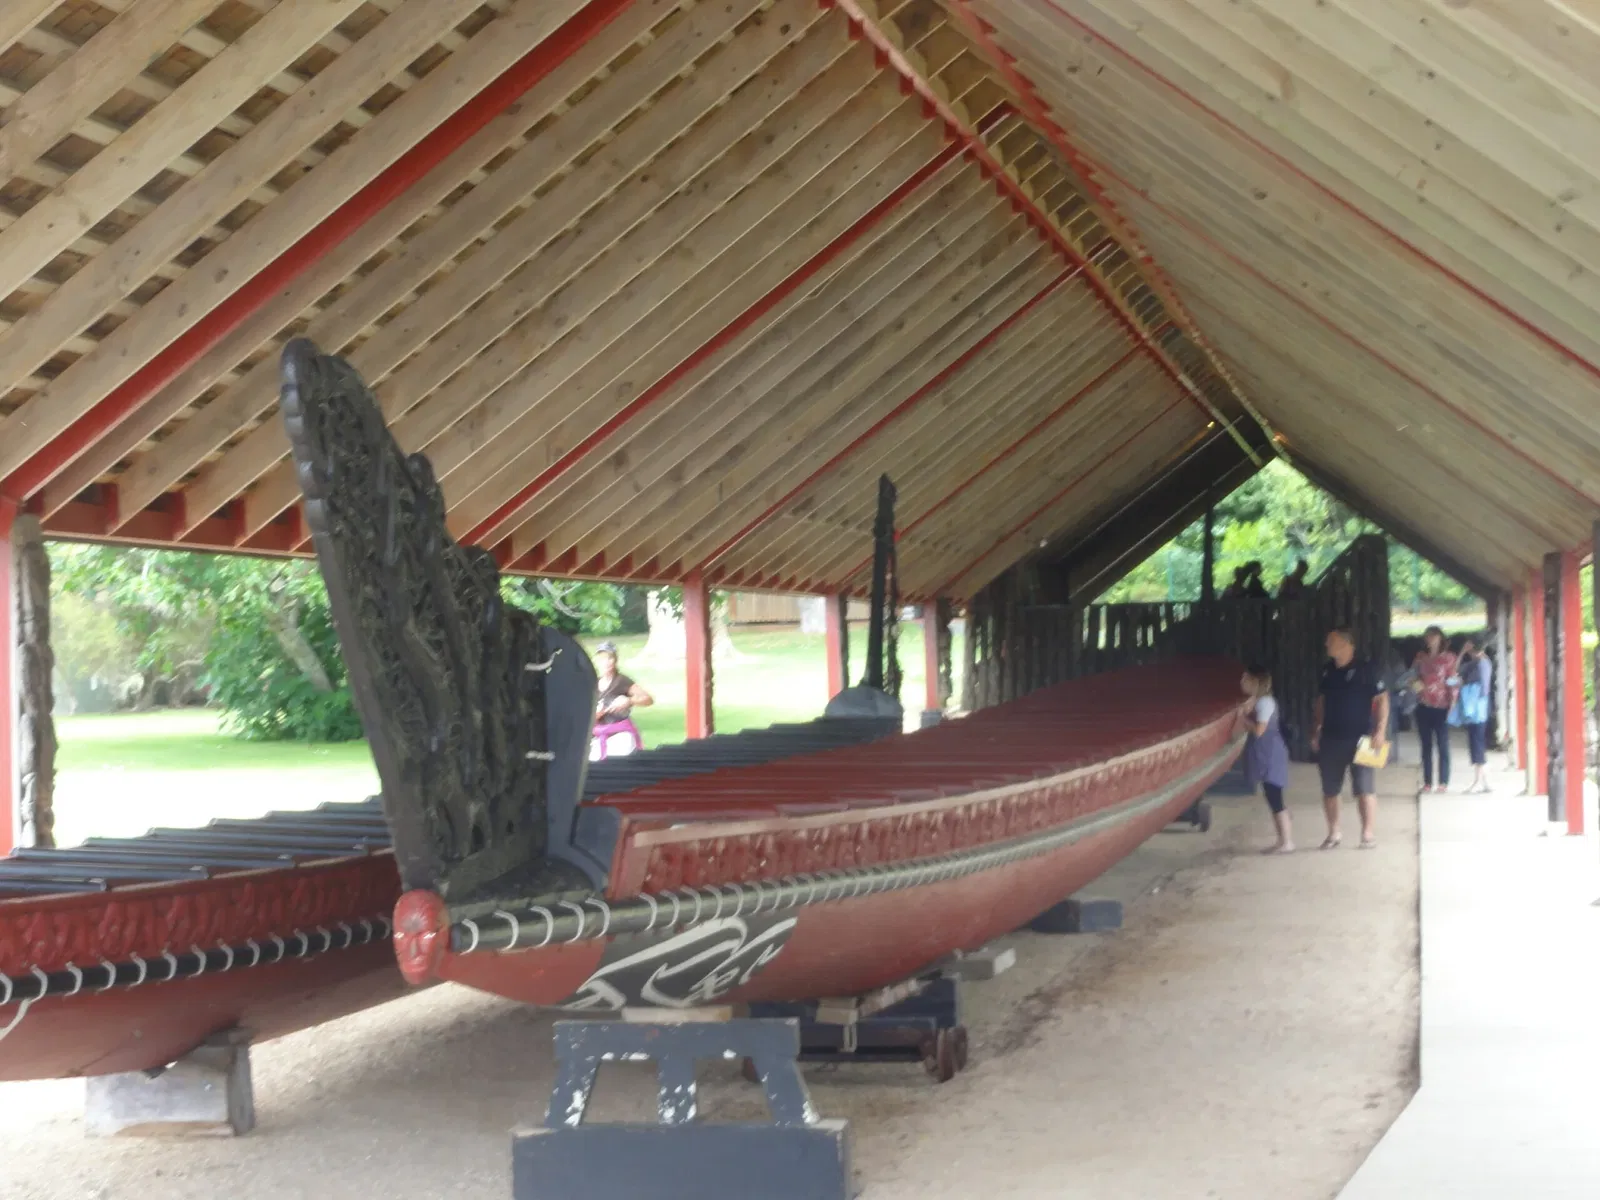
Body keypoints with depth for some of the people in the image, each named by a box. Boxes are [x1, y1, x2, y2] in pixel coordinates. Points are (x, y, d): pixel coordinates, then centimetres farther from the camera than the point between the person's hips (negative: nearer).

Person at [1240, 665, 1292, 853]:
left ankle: (1286, 842, -5)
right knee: (1273, 799, 11)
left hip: (1270, 756, -10)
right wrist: (1247, 713, 2)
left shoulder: (1264, 702, -15)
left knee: (1274, 799, -8)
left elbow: (1258, 730, -19)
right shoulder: (1257, 702, 15)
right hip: (1266, 757, 10)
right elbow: (1251, 728, 16)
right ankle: (1285, 841, 15)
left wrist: (1245, 717, -7)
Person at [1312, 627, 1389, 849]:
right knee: (1329, 790, 9)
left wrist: (1380, 731, -17)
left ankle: (1369, 833, 5)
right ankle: (1333, 833, 20)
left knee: (1364, 789, -3)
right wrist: (1315, 732, 12)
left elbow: (1382, 699, -9)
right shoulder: (1327, 671, 7)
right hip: (1331, 739, 5)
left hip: (1359, 739, -5)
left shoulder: (1366, 670, -9)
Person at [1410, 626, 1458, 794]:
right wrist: (1415, 683, -6)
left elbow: (1452, 683, -4)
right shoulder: (1420, 657, 10)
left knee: (1443, 745, -1)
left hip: (1441, 707, -4)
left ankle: (1444, 783, 2)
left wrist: (1453, 704, -11)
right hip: (1423, 707, 4)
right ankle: (1427, 783, 9)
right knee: (1426, 746, 6)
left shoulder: (1448, 658, -1)